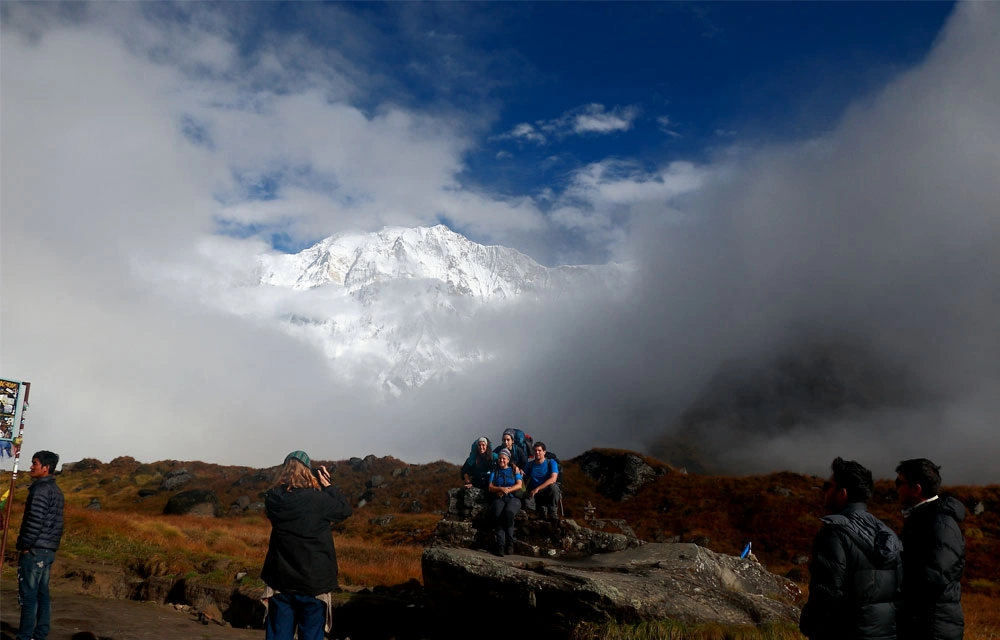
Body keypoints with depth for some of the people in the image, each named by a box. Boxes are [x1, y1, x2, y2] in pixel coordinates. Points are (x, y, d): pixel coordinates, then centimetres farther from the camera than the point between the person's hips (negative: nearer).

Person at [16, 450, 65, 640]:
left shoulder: (41, 489, -13)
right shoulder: (56, 490, 16)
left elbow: (35, 521, -19)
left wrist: (25, 544, -11)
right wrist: (52, 544, 17)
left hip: (34, 550, -9)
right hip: (49, 550, 9)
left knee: (28, 596, -5)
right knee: (42, 594, 10)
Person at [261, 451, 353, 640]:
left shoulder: (272, 499, -5)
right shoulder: (318, 500, -16)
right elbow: (345, 509, -1)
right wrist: (328, 485, 6)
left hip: (280, 582, 4)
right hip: (313, 583, -3)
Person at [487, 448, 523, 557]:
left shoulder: (514, 469, 17)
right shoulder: (494, 471, 21)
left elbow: (519, 485, 5)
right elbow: (490, 488, 10)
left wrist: (507, 490, -9)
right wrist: (501, 489, -9)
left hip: (513, 498, -1)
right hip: (499, 499, 1)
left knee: (508, 513, -35)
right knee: (498, 515, -32)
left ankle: (510, 542, -24)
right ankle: (500, 546, -37)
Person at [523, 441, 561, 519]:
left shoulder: (551, 462, -2)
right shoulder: (530, 465, 10)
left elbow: (553, 479, -17)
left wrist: (537, 489, -25)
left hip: (549, 492, -1)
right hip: (534, 494, 2)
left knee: (553, 486, -37)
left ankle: (553, 512, -20)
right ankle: (543, 508, 2)